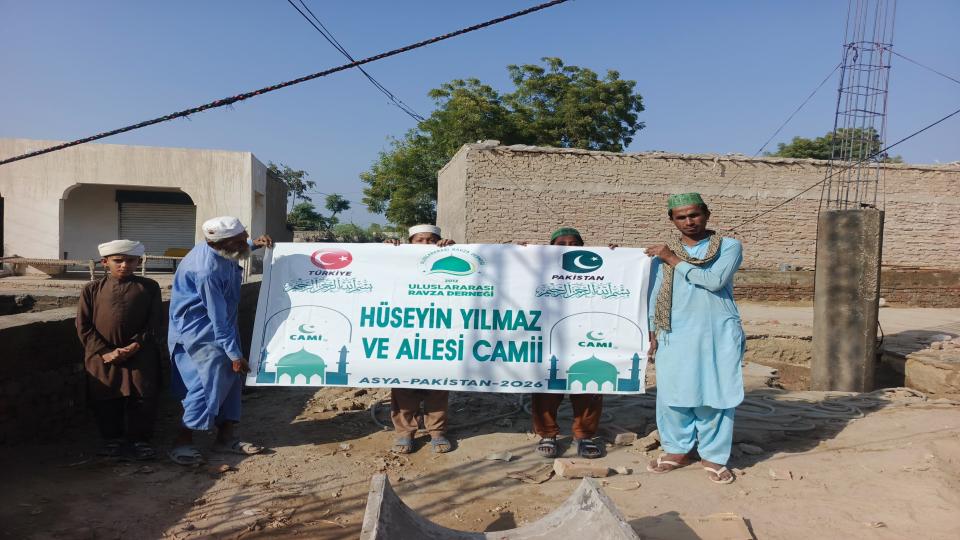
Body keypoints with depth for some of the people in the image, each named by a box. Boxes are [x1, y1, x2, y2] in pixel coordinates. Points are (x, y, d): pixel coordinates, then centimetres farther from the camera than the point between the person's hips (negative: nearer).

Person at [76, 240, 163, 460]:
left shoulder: (149, 287, 4)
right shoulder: (92, 289, 6)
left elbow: (155, 324, 1)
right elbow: (83, 326, 1)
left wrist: (136, 346, -12)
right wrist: (105, 352, -10)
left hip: (140, 357, -1)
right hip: (102, 357, 1)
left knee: (143, 399, -2)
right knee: (105, 401, 8)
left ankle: (140, 439, 15)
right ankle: (113, 438, 27)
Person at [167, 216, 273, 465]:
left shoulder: (220, 250, -4)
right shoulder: (207, 270, -29)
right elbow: (218, 318, -24)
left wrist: (254, 244, 10)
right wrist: (234, 354, -19)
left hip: (221, 324, 9)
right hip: (198, 330, -9)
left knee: (230, 377, 8)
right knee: (215, 378, -13)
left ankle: (226, 436, 17)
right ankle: (182, 442, -1)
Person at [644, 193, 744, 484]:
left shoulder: (729, 246, 2)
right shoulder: (662, 253, 11)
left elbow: (715, 280, -15)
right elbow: (655, 295, 14)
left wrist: (674, 260, -10)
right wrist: (652, 332, 8)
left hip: (718, 334, -2)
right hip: (675, 335, 3)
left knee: (715, 394, 1)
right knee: (672, 394, 4)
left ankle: (713, 456, 15)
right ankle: (678, 449, 20)